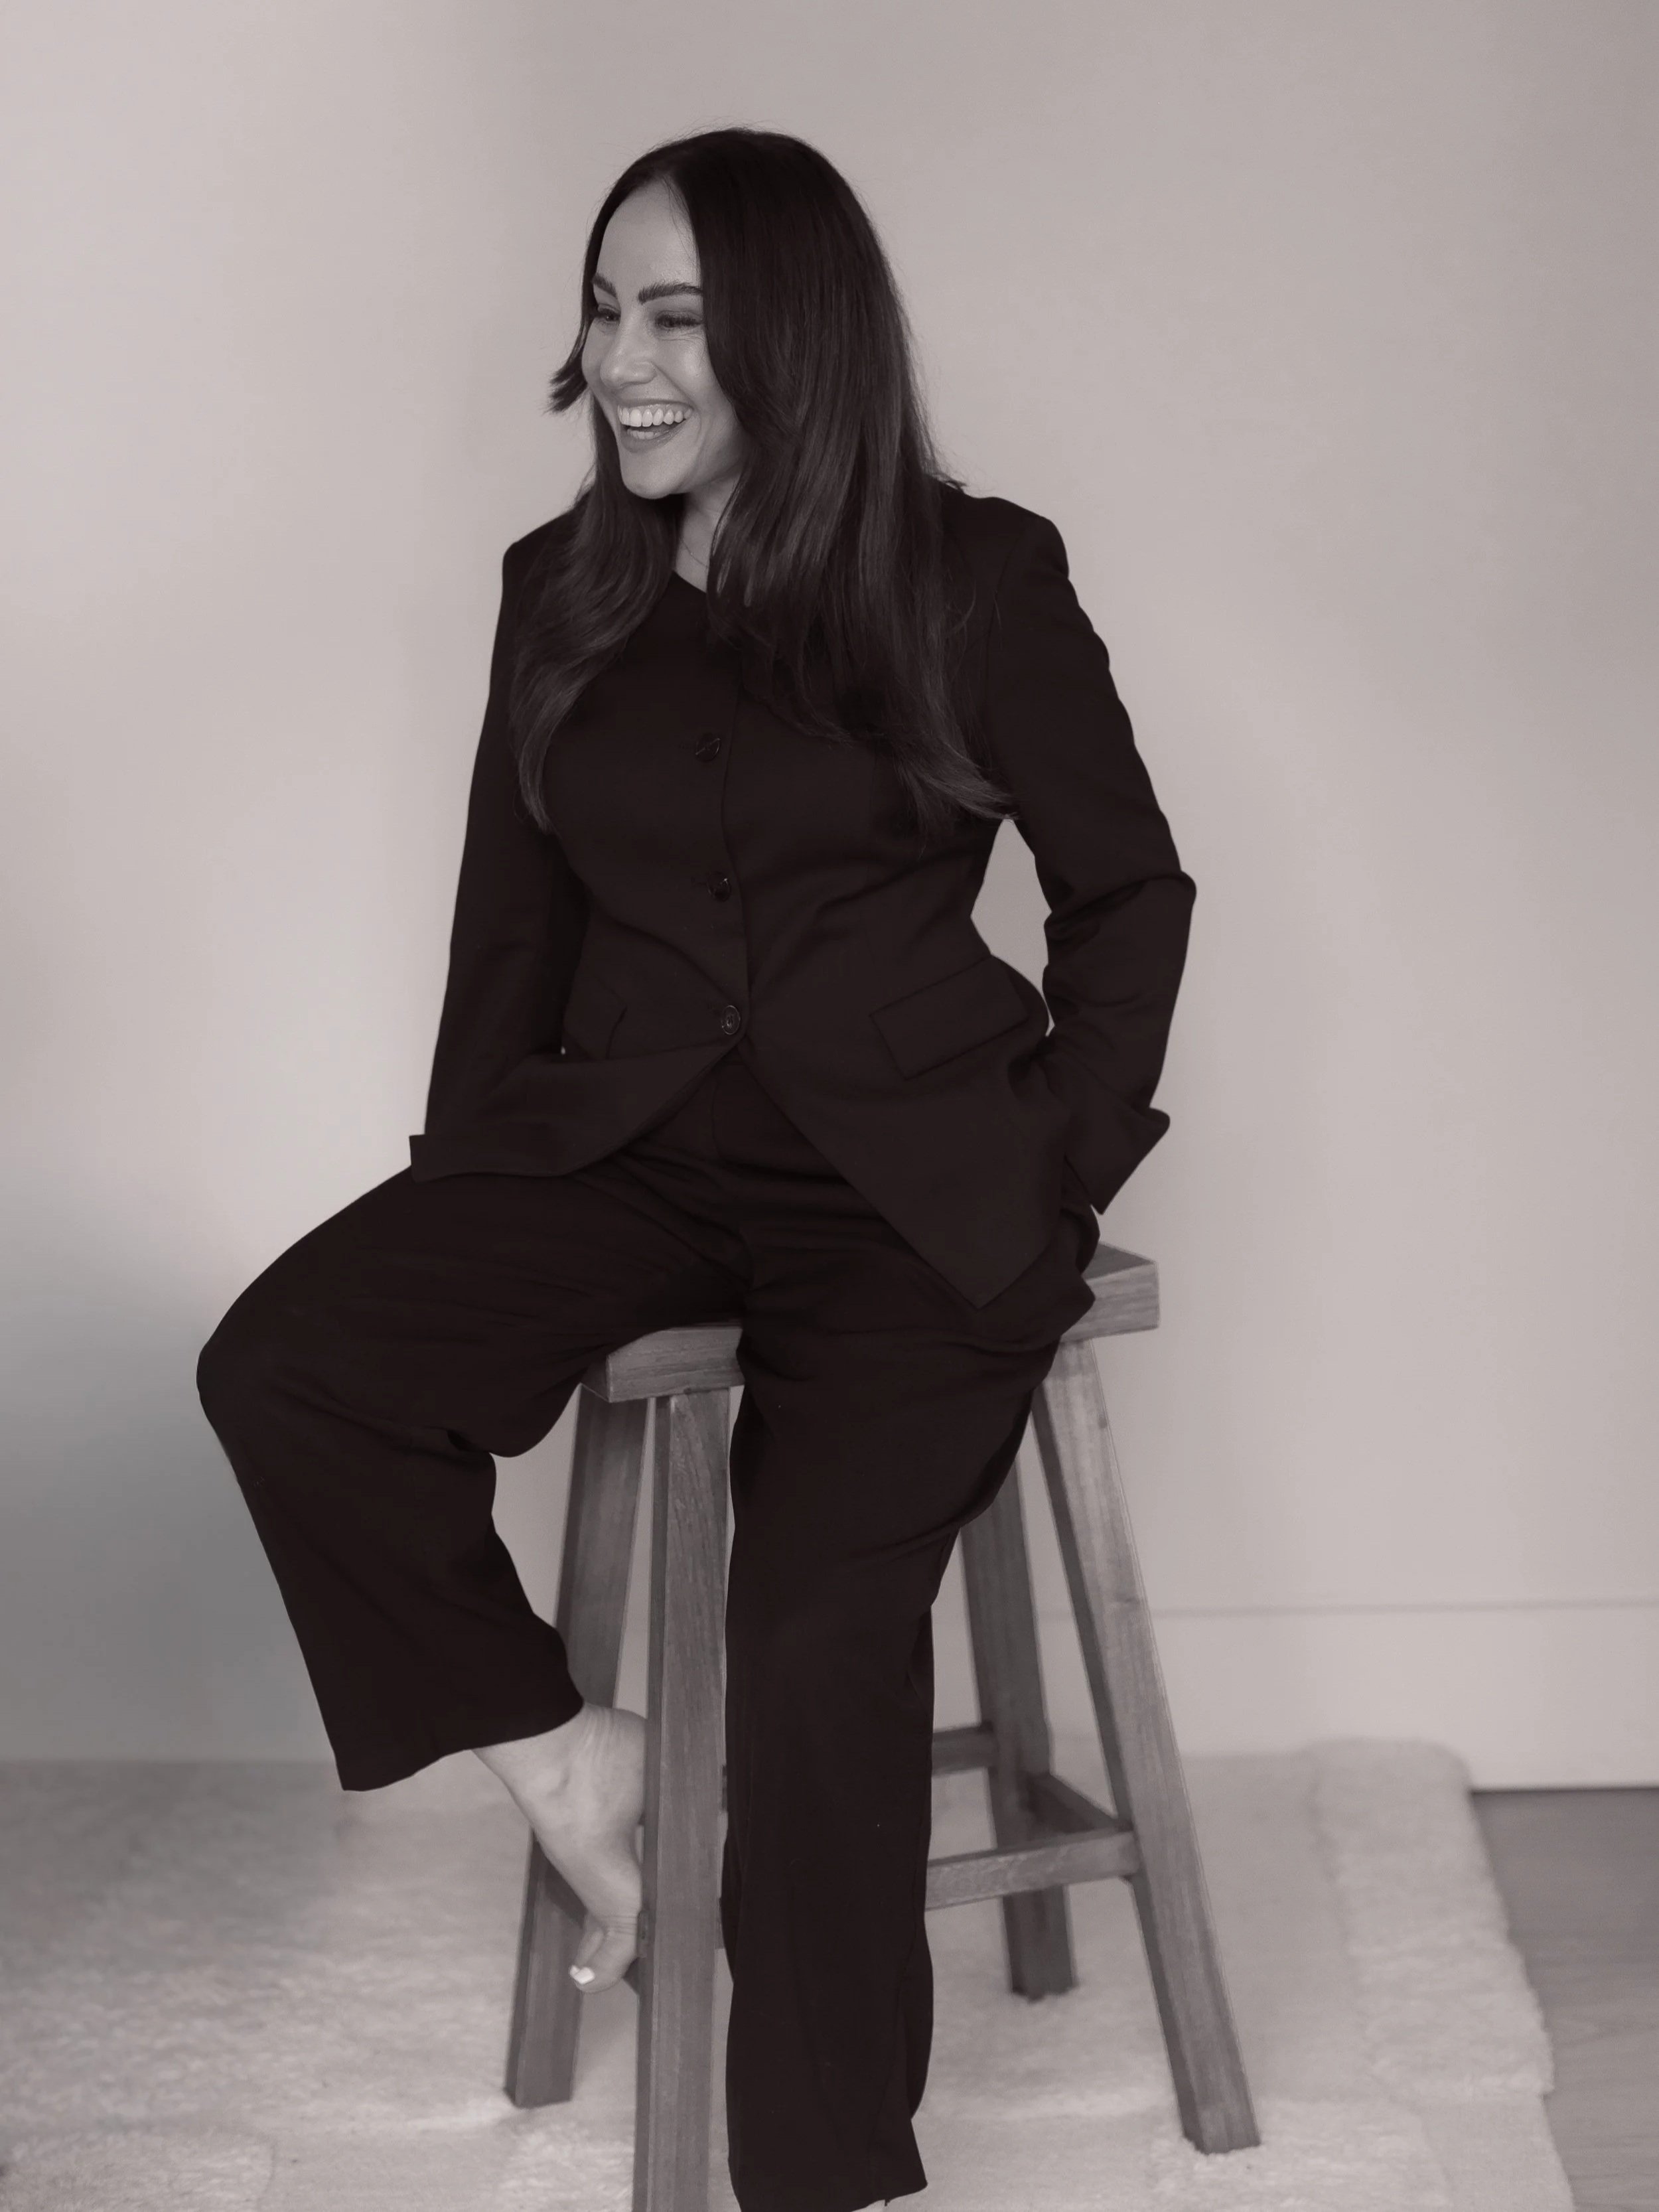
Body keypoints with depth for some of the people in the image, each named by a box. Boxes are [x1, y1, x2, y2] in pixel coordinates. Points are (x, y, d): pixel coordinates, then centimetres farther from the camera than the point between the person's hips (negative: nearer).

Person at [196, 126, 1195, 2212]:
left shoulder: (972, 576, 0)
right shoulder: (559, 589, 11)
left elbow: (1129, 887, 6)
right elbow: (511, 916, 15)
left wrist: (1070, 1159, -2)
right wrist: (464, 1179, 8)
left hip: (908, 1171, -4)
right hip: (619, 1140, 4)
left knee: (819, 1621, -25)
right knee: (281, 1368, -22)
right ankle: (561, 1751, -2)